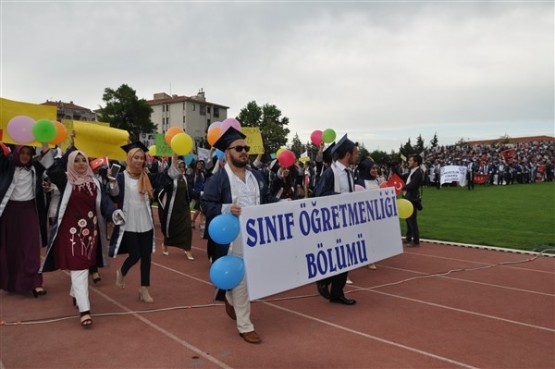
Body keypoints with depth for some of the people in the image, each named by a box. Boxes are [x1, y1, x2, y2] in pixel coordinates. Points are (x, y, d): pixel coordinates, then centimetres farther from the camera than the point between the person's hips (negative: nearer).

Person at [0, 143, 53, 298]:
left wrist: (44, 142, -16)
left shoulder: (35, 167, 6)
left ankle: (34, 282, -6)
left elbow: (48, 160, -5)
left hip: (29, 209, 0)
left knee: (31, 246, -4)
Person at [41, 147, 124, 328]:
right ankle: (84, 309, -3)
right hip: (71, 231, -4)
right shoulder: (66, 181, -5)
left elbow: (104, 201, -4)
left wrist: (114, 212, -25)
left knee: (83, 266, 18)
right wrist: (70, 150, -19)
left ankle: (75, 294, 44)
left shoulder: (95, 182, 4)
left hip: (90, 230, 4)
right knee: (79, 268, -6)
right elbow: (52, 171, -23)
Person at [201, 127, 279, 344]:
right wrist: (227, 208, -29)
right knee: (241, 280, 1)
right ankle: (244, 326, 18)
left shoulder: (256, 176, 10)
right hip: (234, 238, -6)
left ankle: (230, 300, 46)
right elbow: (207, 204, -13)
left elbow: (266, 199, 16)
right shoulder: (218, 179, -9)